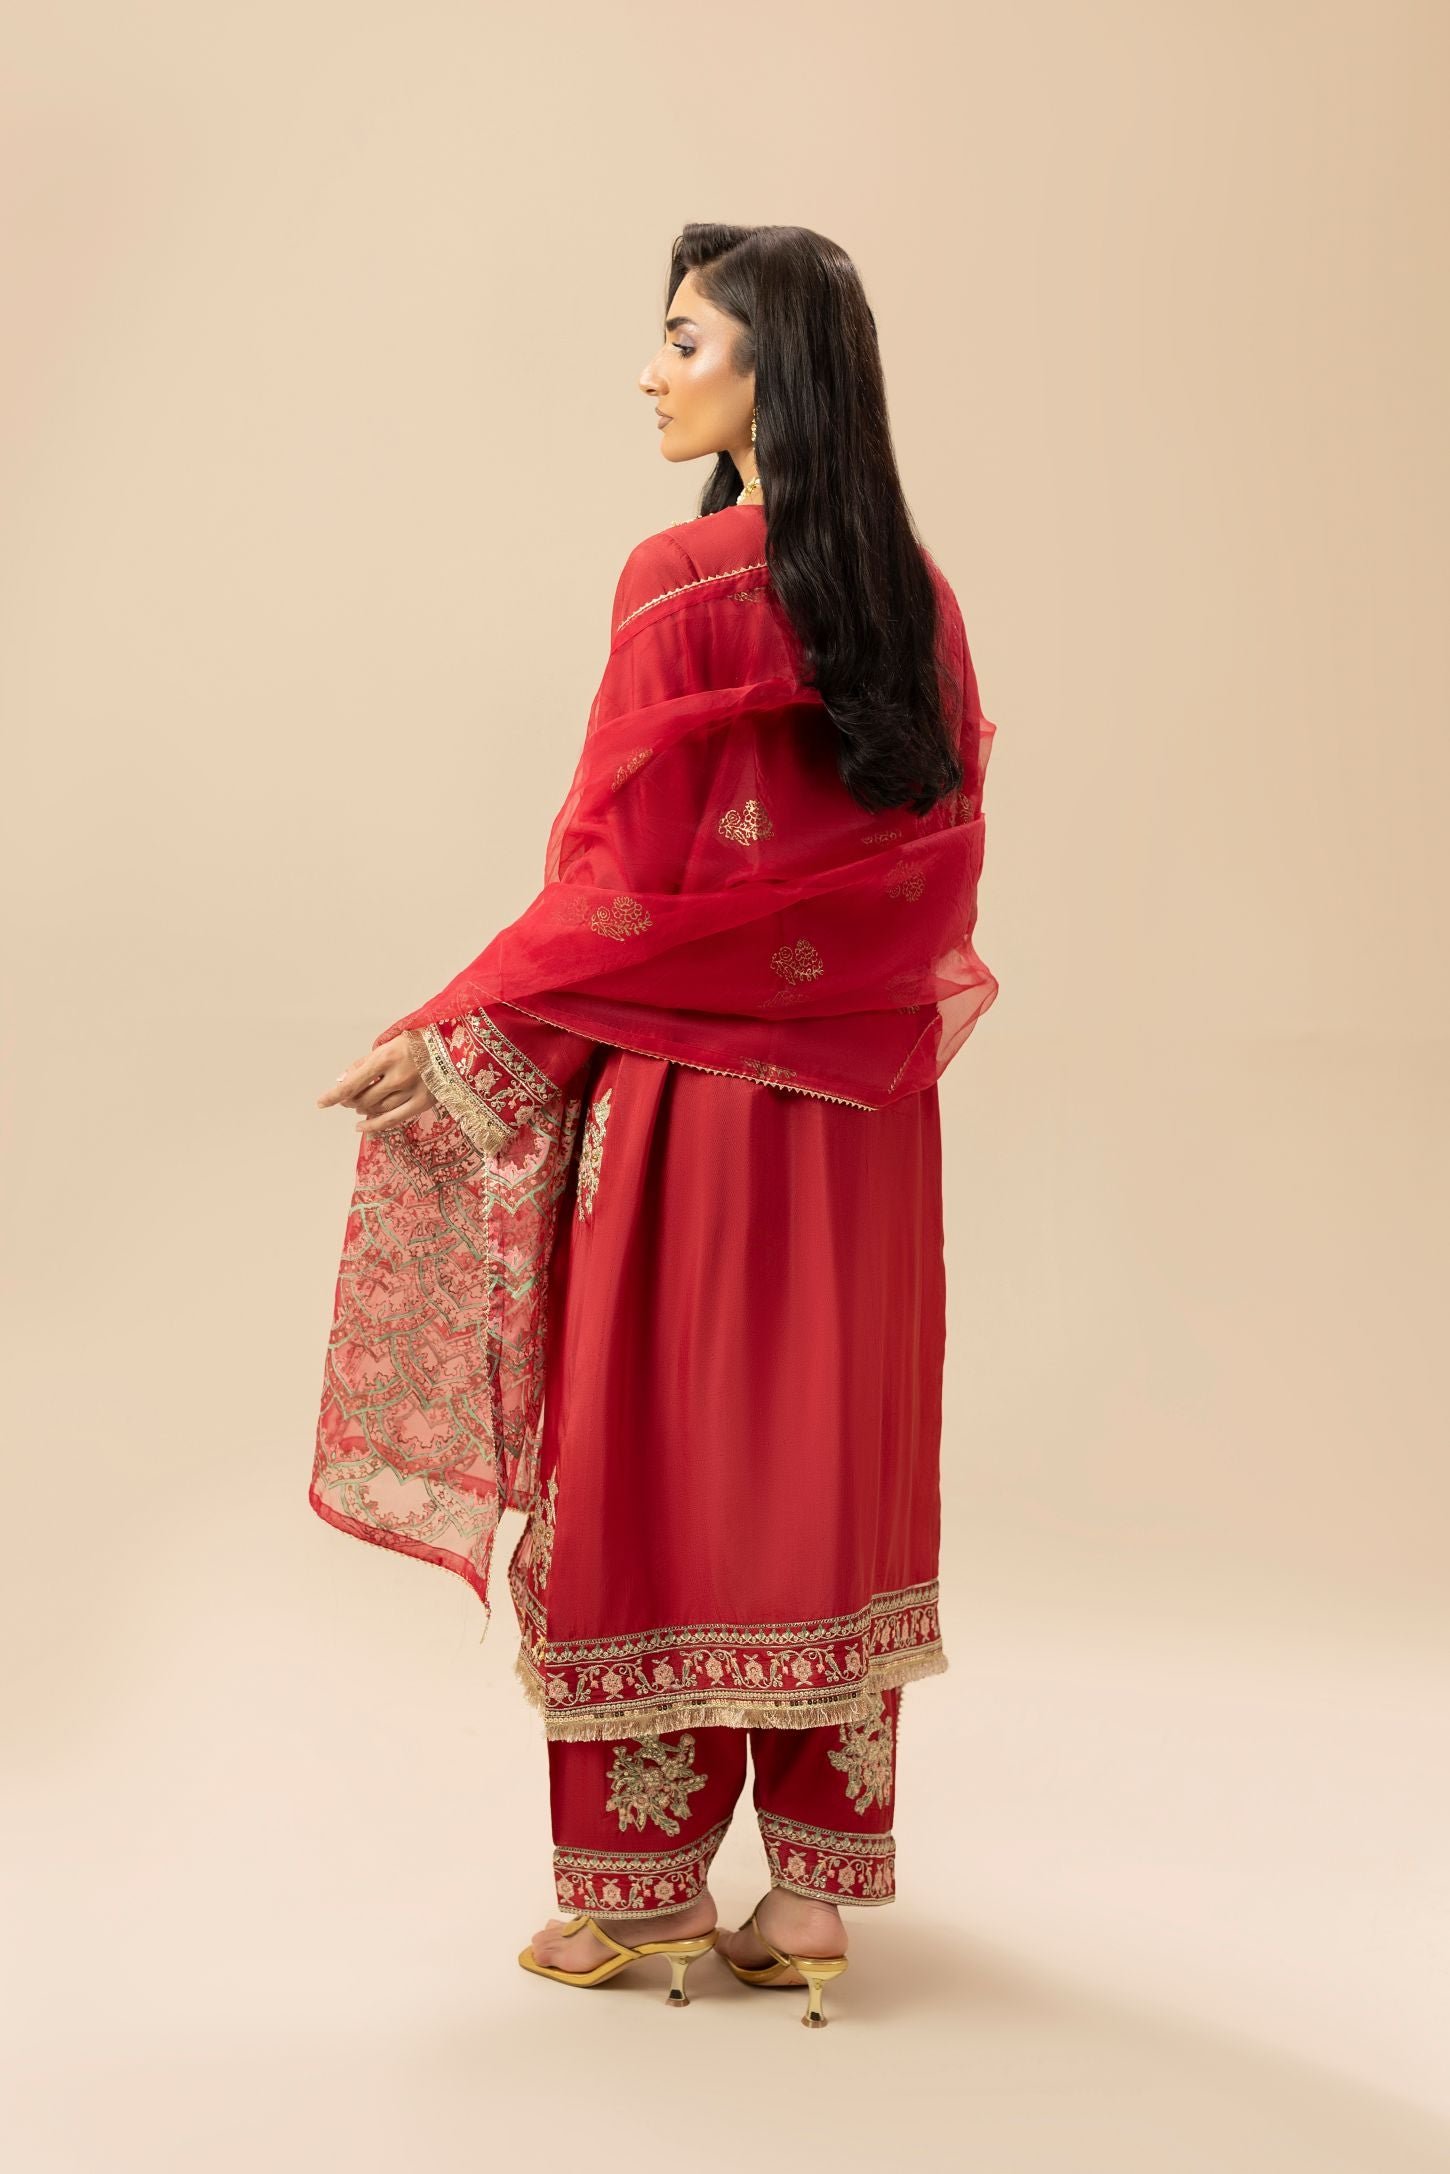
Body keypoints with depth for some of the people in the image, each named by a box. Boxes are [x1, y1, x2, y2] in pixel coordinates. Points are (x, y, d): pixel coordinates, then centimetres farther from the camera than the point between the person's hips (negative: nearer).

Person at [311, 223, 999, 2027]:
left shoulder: (681, 581, -13)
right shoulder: (918, 595, 6)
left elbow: (619, 874, -15)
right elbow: (945, 858, 9)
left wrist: (448, 1035, -7)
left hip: (690, 1086, -6)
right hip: (861, 1107, 6)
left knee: (657, 1453, 5)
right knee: (828, 1462, 11)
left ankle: (646, 1889, 16)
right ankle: (815, 1886, 20)